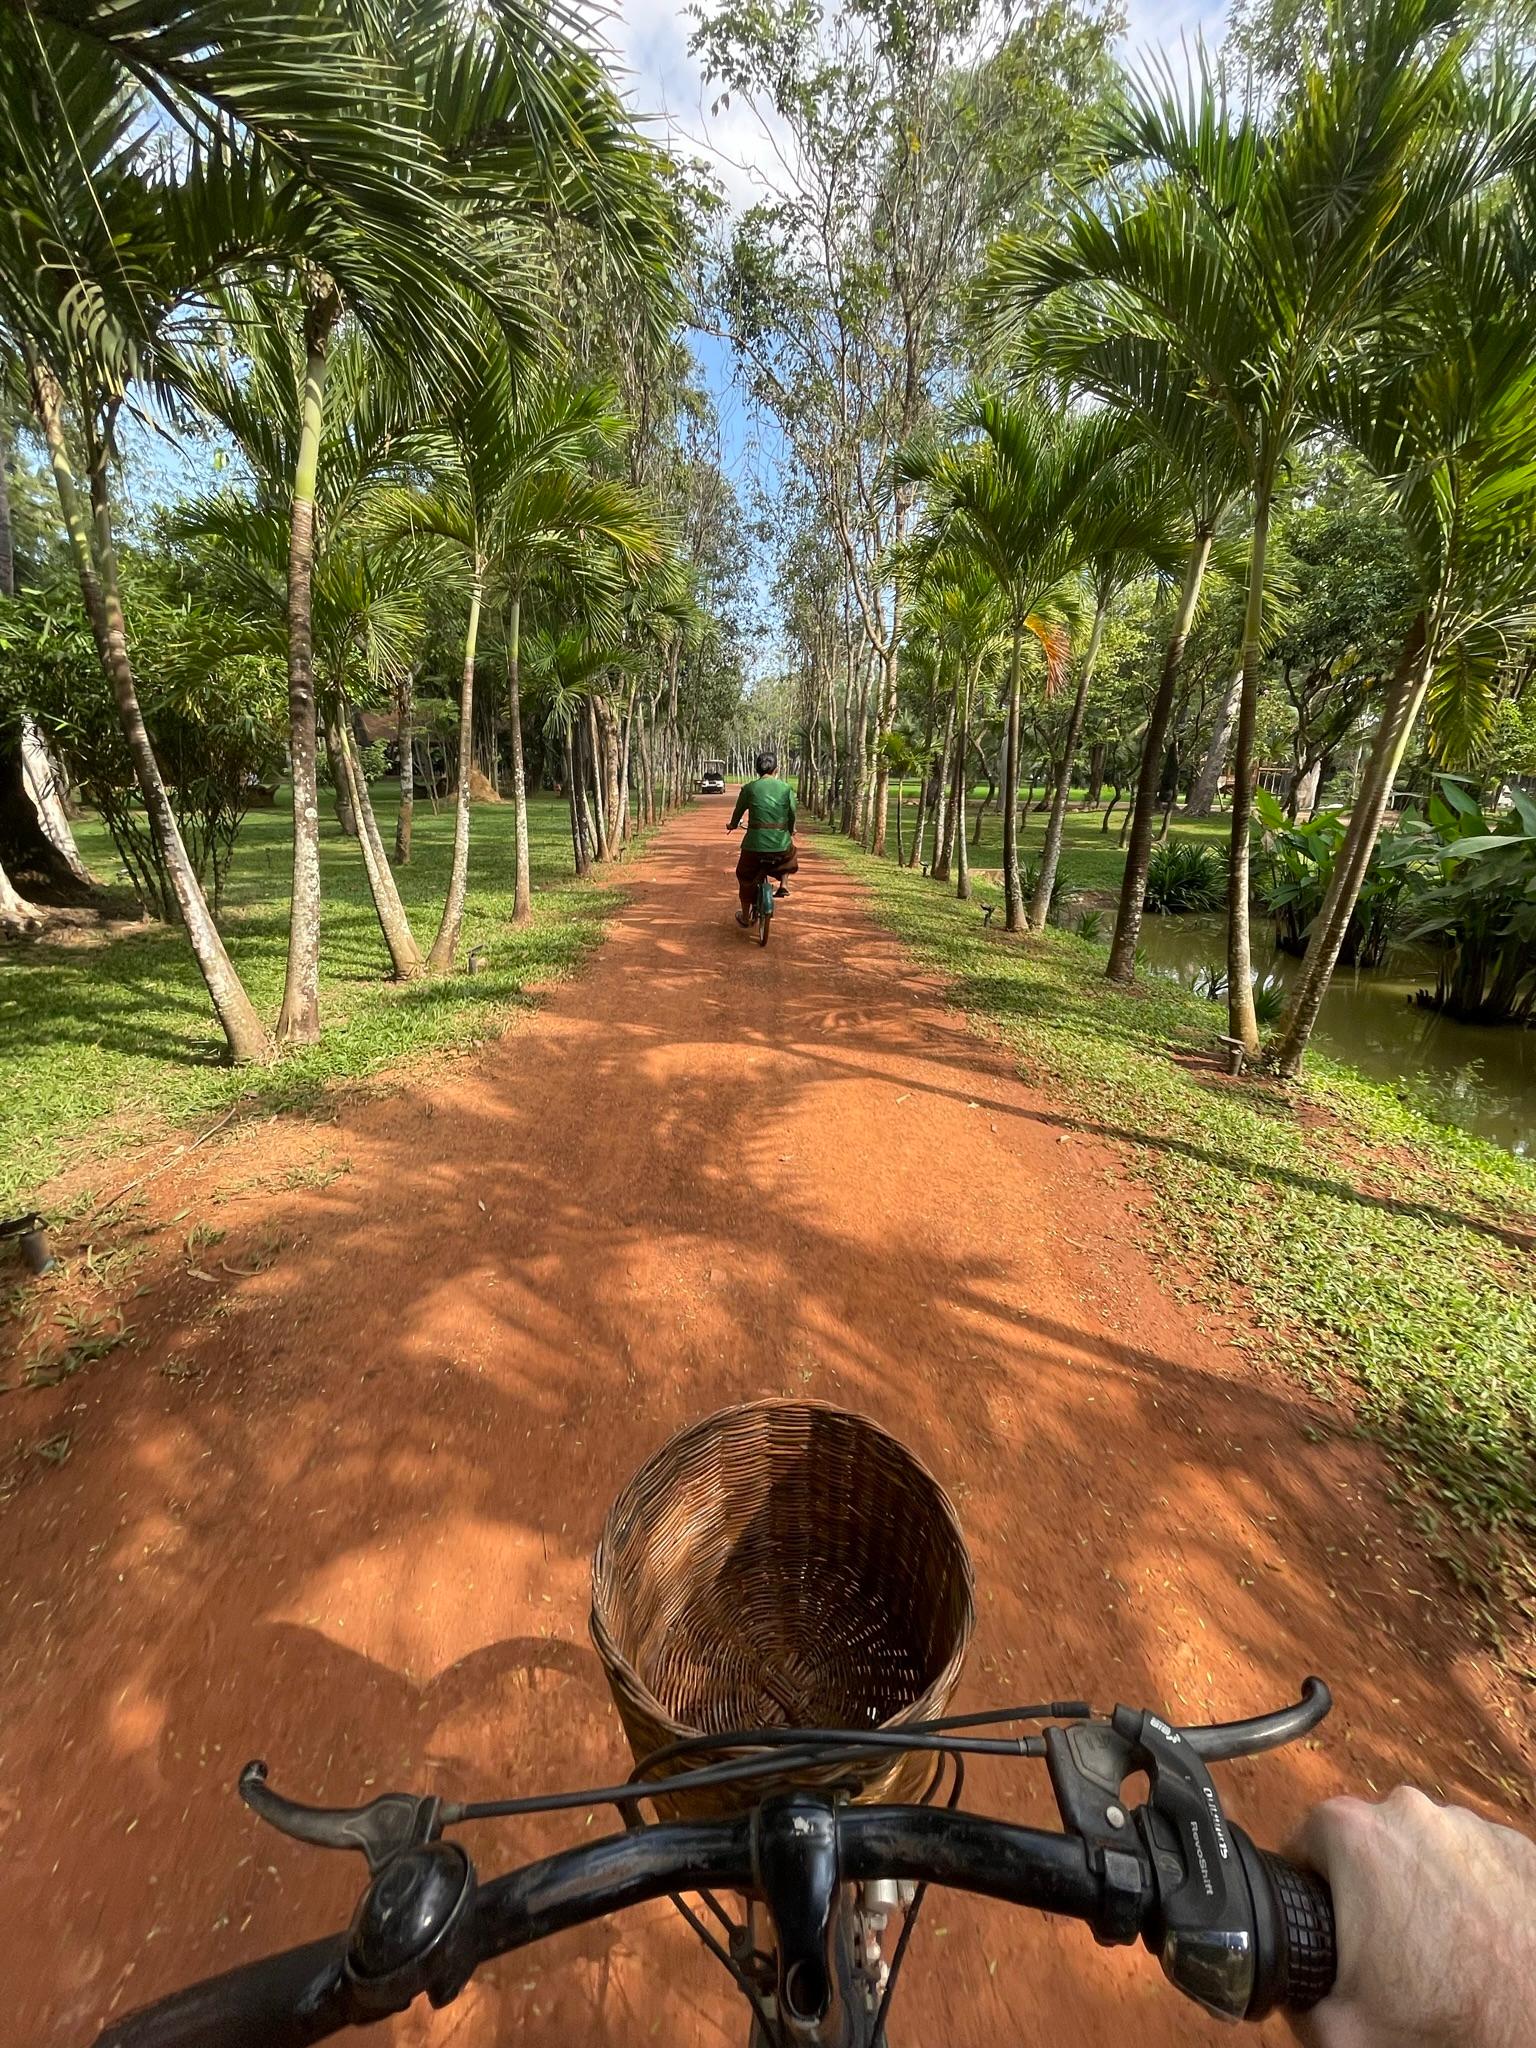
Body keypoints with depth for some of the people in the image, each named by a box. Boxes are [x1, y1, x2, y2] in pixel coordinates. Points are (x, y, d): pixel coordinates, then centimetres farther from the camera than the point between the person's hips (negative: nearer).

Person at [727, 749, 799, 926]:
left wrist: (732, 825, 34)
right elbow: (792, 814, 8)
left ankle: (745, 917, 30)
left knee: (746, 878, 22)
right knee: (790, 855, 38)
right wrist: (791, 831, 29)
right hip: (780, 844, 1)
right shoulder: (786, 788, 3)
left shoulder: (749, 787, 2)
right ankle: (783, 885, 19)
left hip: (755, 843, -1)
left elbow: (738, 811, 13)